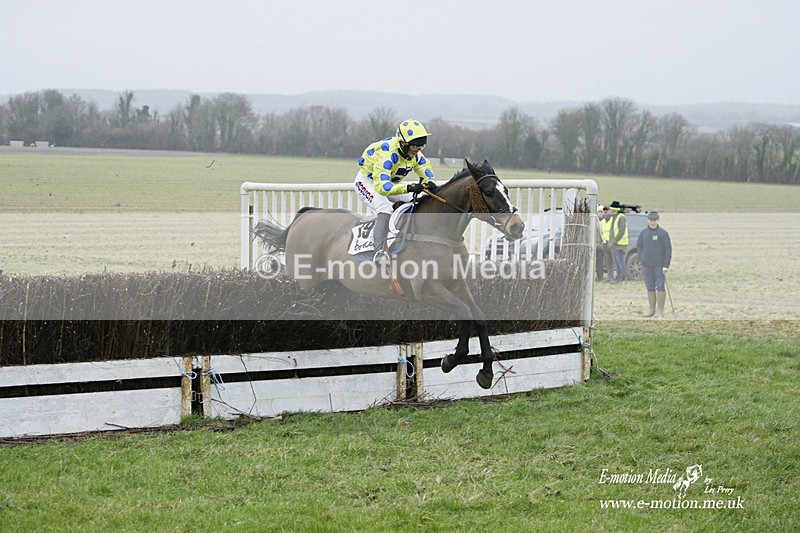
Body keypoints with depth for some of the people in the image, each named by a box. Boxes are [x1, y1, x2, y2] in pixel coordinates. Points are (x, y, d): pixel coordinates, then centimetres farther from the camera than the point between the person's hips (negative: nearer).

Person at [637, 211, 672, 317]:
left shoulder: (662, 233, -4)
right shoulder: (643, 233, 9)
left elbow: (668, 249, -5)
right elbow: (639, 247, 17)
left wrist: (666, 265, -11)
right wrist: (642, 259, 3)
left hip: (659, 265, -5)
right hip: (646, 265, 5)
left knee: (660, 287, -4)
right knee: (650, 288, 9)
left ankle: (660, 311, 0)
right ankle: (652, 309, 16)